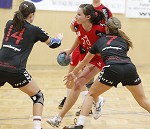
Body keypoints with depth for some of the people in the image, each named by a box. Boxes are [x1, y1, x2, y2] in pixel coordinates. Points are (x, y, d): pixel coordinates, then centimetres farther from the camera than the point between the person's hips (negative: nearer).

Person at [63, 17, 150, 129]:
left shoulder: (100, 41, 26)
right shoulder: (124, 40, 29)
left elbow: (84, 62, 37)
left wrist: (73, 73, 52)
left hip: (112, 69, -2)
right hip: (129, 68, 2)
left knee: (91, 95, 16)